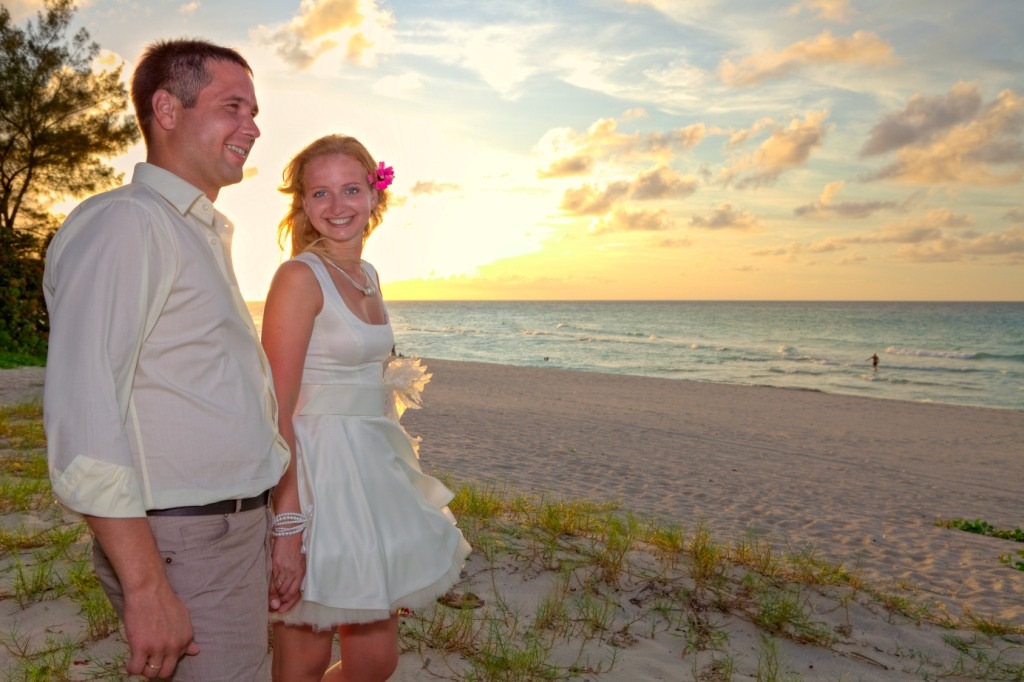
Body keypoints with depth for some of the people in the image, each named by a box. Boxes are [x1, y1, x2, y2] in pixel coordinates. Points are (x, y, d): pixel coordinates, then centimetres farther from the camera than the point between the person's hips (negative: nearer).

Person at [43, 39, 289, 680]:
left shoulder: (204, 235, 16)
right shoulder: (123, 222, -14)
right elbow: (83, 414, -23)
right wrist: (145, 586, -23)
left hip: (239, 525, 9)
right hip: (185, 544, -9)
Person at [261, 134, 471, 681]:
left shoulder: (369, 277, 11)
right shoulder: (299, 277, -13)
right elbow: (276, 413, -18)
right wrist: (287, 525, -22)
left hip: (370, 469, 8)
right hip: (316, 473, -8)